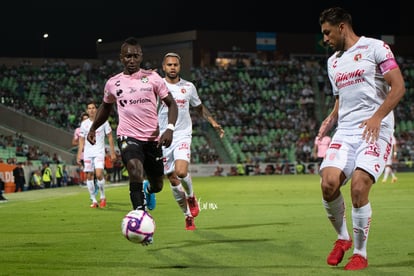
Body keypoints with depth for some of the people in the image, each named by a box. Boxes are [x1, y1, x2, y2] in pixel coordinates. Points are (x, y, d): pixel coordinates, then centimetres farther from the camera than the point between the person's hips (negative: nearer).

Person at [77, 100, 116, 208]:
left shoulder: (103, 121, 1)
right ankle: (94, 200, 7)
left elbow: (110, 137, 5)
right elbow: (81, 140, 13)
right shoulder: (84, 124, 8)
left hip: (99, 152, -3)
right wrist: (79, 155, 6)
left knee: (99, 174, -18)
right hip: (87, 153, 3)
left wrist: (112, 152, 1)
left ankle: (102, 196, 1)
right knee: (89, 176, 0)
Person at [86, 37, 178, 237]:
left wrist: (170, 128, -15)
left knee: (157, 185, 11)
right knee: (135, 171, -30)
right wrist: (93, 128, 18)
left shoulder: (152, 78, 1)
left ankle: (148, 191, 52)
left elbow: (171, 103, 0)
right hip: (128, 136, -1)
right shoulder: (112, 83, 7)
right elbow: (105, 107, 26)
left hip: (153, 138, 1)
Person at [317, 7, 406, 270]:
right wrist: (331, 119, 9)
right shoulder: (333, 62, 20)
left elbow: (398, 87, -8)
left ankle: (360, 253, -3)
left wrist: (377, 117, -19)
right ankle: (343, 238, 11)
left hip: (375, 129, -6)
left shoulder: (376, 48, -2)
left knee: (359, 187, -19)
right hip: (345, 131, 6)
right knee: (329, 184, -14)